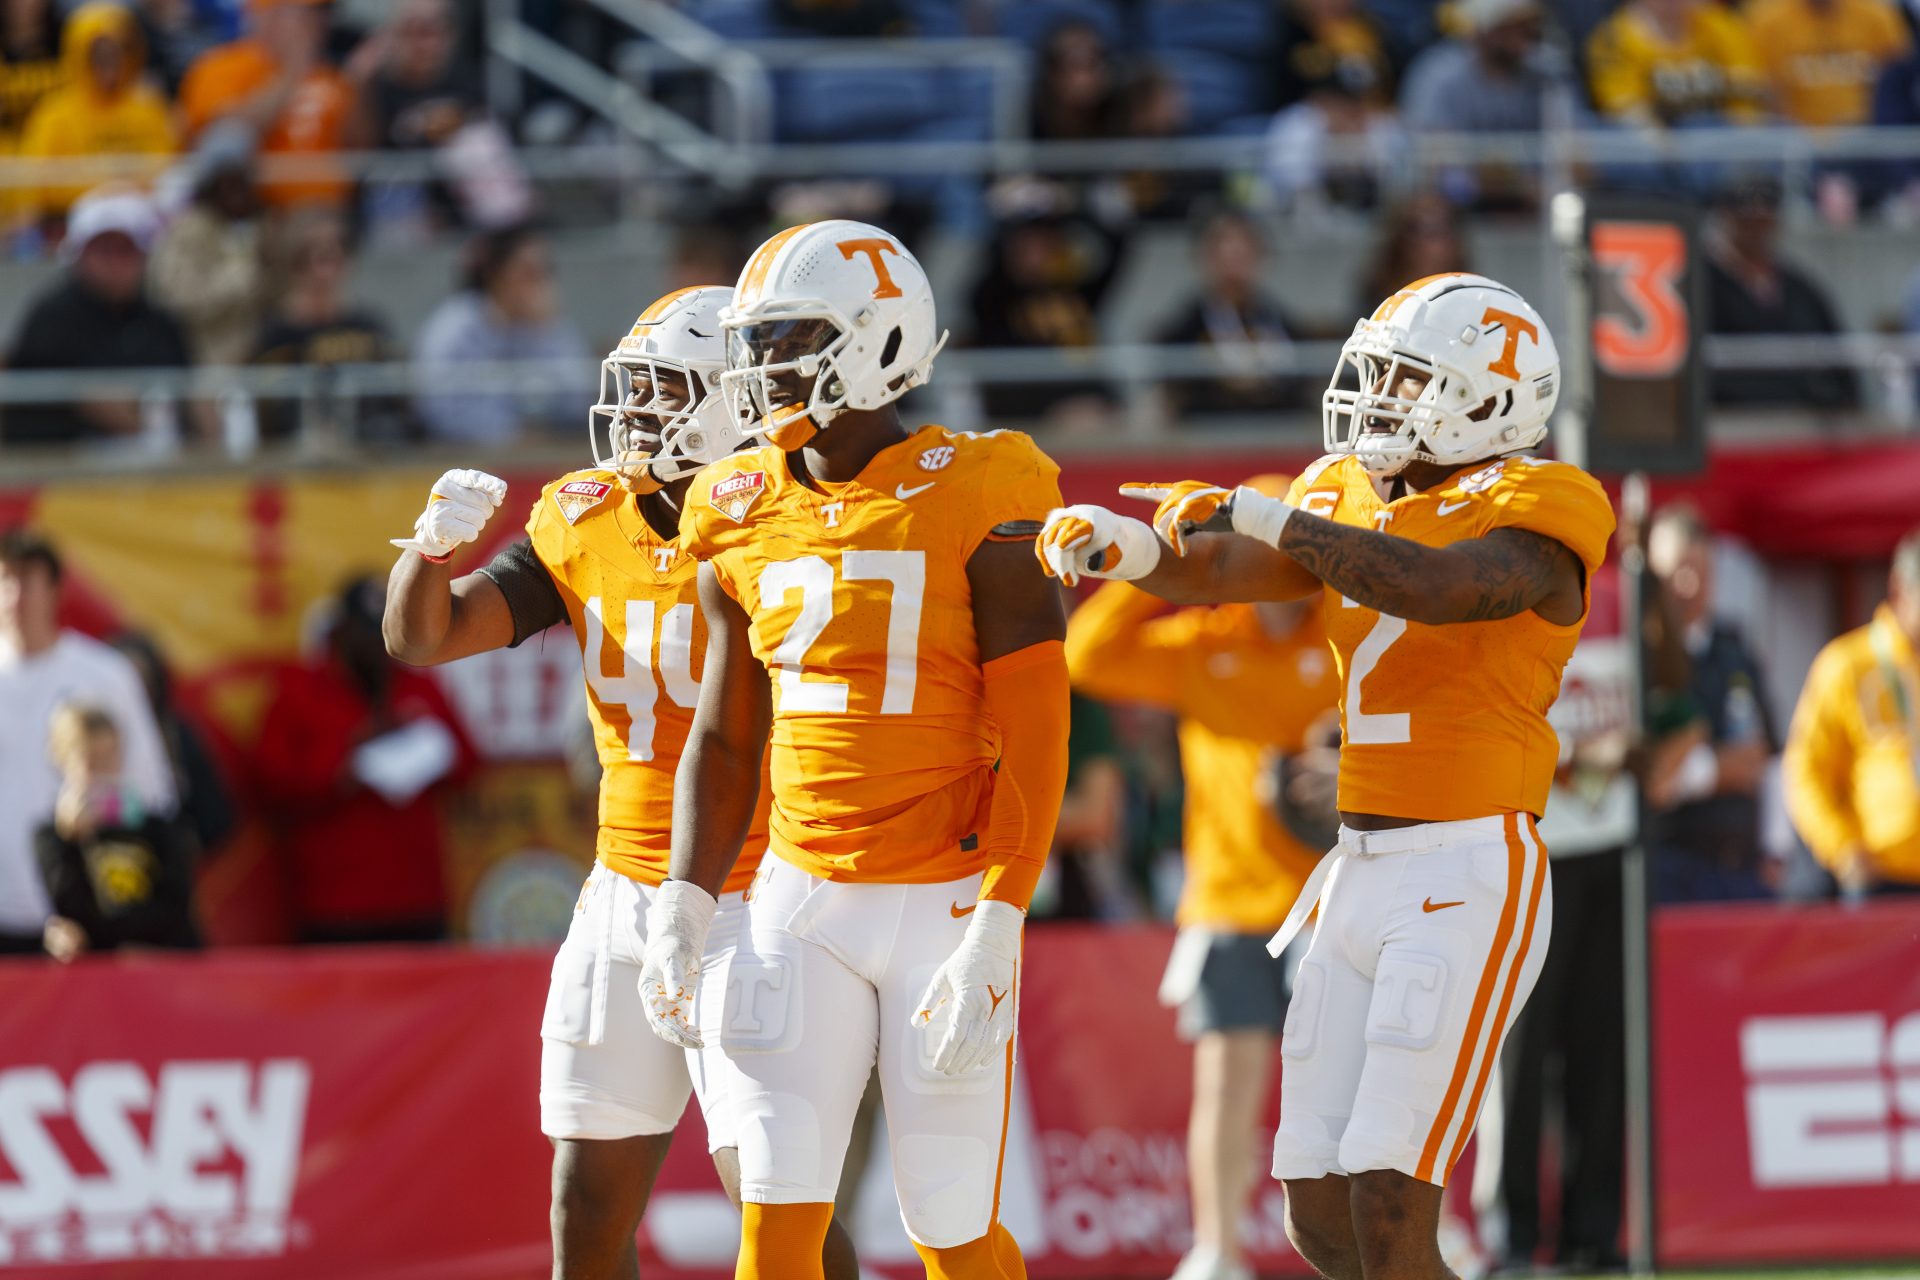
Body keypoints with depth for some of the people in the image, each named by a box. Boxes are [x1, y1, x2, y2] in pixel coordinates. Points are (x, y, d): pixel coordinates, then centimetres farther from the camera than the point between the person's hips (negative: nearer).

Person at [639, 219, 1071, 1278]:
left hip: (946, 901, -5)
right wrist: (682, 914, 7)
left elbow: (1033, 743, -12)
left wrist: (992, 939, -18)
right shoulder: (747, 519, 6)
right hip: (801, 900, 5)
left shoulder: (977, 506, -11)